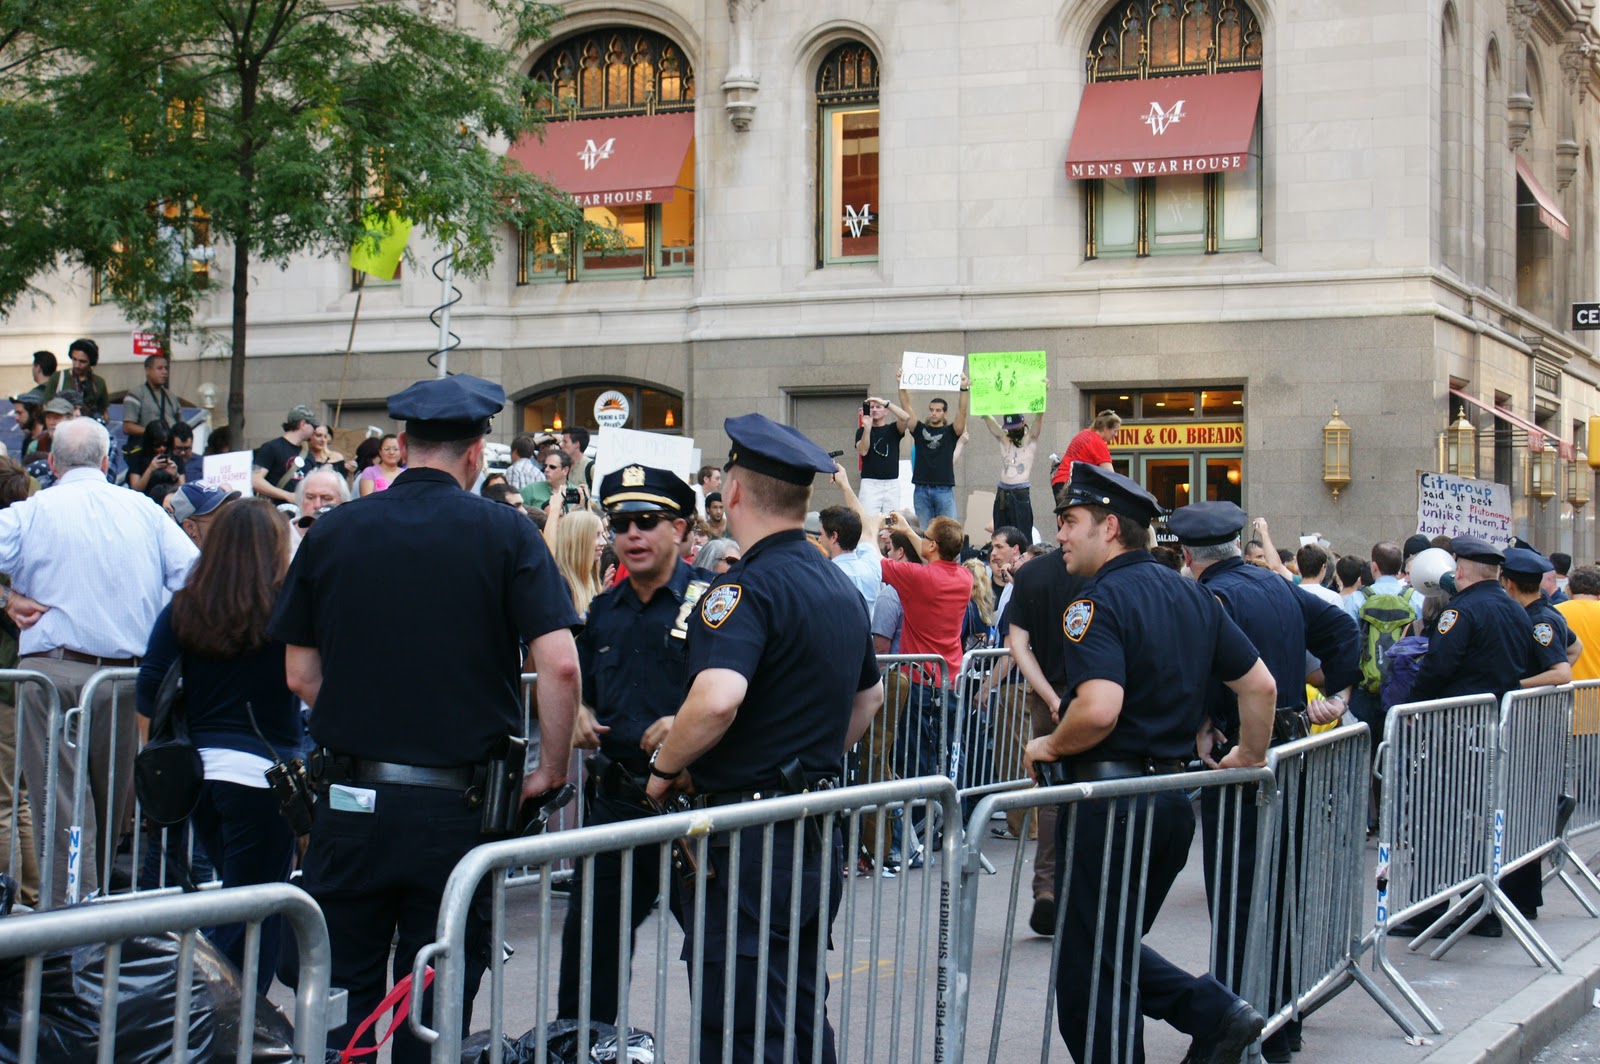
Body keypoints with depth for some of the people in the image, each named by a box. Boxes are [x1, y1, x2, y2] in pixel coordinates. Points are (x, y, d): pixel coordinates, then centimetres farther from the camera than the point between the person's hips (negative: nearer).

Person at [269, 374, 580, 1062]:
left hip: (349, 799, 2)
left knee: (339, 1000, 11)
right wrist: (552, 768, 0)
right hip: (456, 809, -1)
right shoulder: (505, 533, -4)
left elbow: (300, 674, 6)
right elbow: (559, 665, -12)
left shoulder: (332, 532, 3)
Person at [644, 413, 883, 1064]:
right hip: (821, 833, 9)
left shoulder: (748, 587, -16)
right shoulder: (840, 588, 13)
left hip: (753, 838, -9)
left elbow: (717, 700, -32)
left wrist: (665, 767, -15)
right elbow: (869, 698, 27)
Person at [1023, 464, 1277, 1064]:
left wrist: (1050, 746, -9)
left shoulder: (1099, 601, -15)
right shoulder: (1192, 595, 10)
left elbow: (1100, 710, -28)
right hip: (1174, 798, 9)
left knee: (1087, 971, 2)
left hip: (1109, 798, -8)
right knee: (1116, 945, 22)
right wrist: (1252, 755, 29)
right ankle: (1216, 1012, 8)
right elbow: (1260, 684, 15)